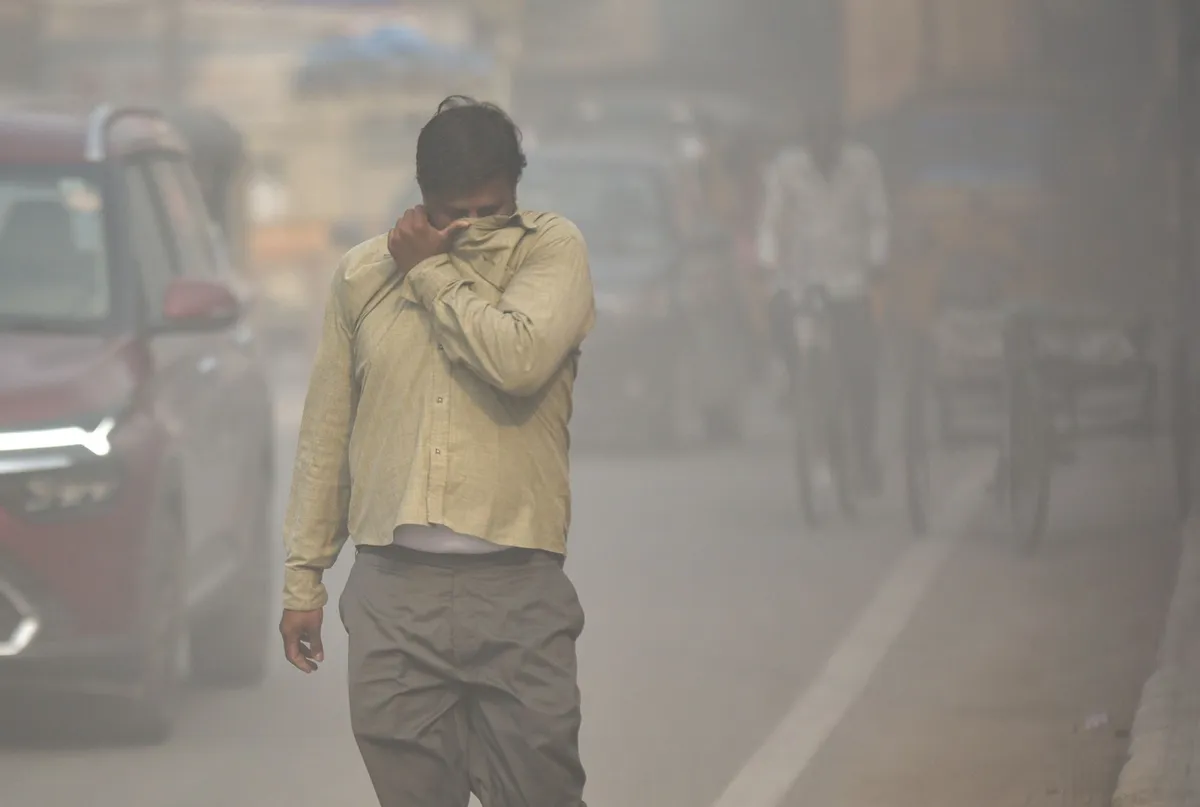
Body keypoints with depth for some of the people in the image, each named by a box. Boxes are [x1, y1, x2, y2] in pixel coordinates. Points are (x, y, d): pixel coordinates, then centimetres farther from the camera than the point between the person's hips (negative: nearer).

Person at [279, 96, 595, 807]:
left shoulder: (552, 249, 2)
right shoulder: (363, 273, 11)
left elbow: (518, 360, -18)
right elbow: (326, 432, 15)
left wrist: (434, 272, -5)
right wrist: (303, 575, 13)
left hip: (516, 588, -2)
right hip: (393, 589, 2)